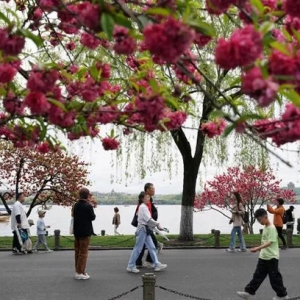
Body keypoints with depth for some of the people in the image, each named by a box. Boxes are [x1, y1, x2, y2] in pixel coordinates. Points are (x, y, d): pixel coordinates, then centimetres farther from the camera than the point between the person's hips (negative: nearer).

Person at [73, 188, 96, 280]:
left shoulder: (76, 205, 2)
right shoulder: (88, 206, -19)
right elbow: (93, 217, -10)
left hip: (77, 231, 7)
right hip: (85, 232, -7)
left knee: (77, 251, 16)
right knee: (83, 252, 0)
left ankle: (77, 270, 24)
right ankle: (80, 273, 2)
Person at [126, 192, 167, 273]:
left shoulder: (144, 207, 17)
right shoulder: (143, 207, -14)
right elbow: (148, 219, -20)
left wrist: (155, 225, 9)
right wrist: (157, 224, -15)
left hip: (146, 230, 10)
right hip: (142, 229, -10)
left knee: (152, 247, 8)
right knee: (138, 248, -3)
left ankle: (157, 265, 11)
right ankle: (131, 266, 5)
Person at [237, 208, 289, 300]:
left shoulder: (271, 228, -18)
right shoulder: (265, 227, 11)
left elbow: (270, 242, -25)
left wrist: (258, 248, -32)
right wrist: (260, 249, 18)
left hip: (272, 257, -9)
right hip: (263, 257, 9)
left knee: (274, 277, 3)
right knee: (258, 275, 8)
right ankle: (249, 292, 9)